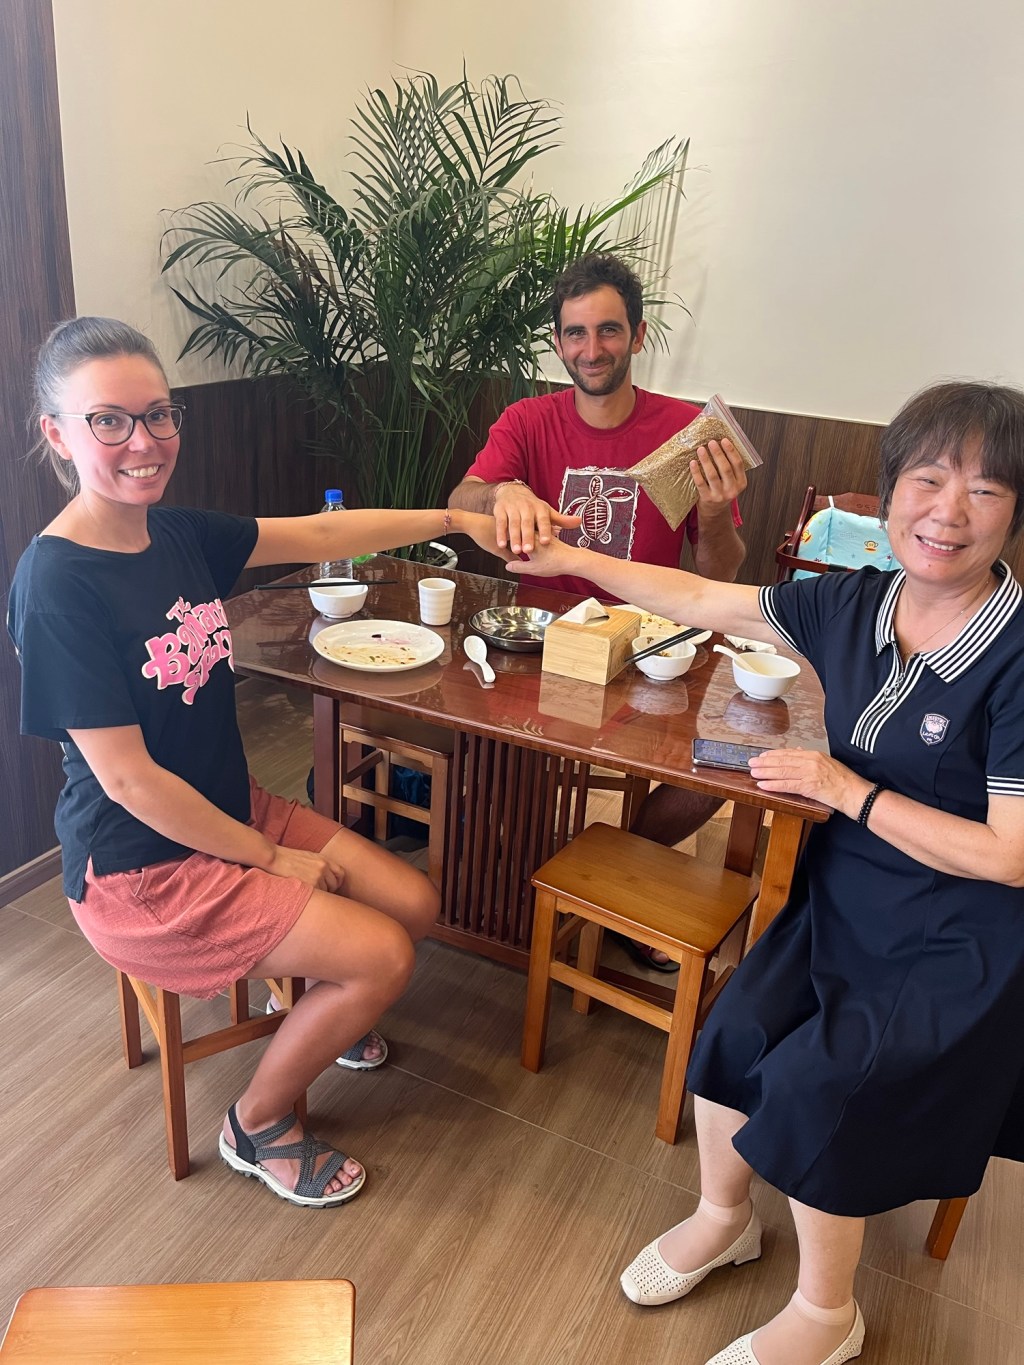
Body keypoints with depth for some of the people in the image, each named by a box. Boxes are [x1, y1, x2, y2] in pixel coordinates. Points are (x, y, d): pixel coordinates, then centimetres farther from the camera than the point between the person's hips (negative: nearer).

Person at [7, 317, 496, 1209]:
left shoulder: (177, 534, -1)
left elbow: (324, 535, 5)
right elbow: (128, 779, -23)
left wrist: (457, 519, -3)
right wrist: (270, 858, -14)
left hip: (232, 810, 8)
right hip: (138, 868, -7)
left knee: (415, 904, 4)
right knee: (382, 956, -11)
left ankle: (313, 1006, 36)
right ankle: (259, 1126, 16)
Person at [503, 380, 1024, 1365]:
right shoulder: (852, 606, -7)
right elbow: (703, 601, 3)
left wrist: (841, 788, -20)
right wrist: (573, 561, 7)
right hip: (843, 904, 5)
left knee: (812, 1083, -15)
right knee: (733, 1033, -9)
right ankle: (723, 1216, 25)